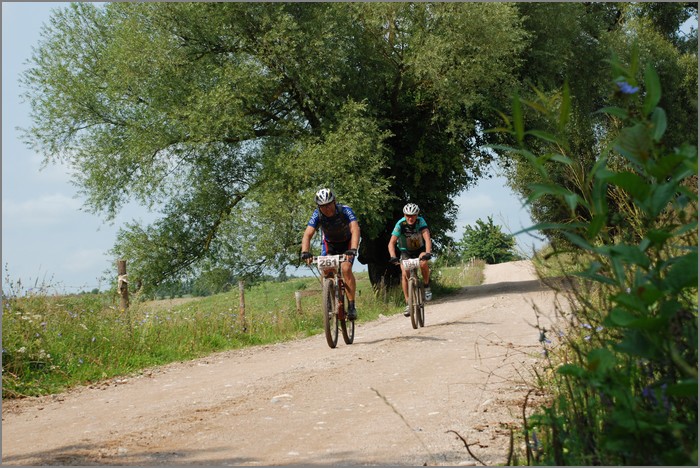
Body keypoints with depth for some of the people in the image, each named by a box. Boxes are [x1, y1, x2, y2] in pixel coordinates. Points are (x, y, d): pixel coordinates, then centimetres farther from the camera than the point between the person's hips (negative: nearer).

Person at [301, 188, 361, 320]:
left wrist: (353, 250, -58)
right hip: (329, 243, 2)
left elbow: (355, 230, -42)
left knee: (346, 268, -25)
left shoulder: (345, 211, -30)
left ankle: (351, 306, -18)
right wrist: (305, 252, -50)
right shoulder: (317, 215, -24)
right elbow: (307, 235, -31)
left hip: (347, 243, -2)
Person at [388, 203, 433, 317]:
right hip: (406, 252, 1)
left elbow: (427, 238, -36)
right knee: (404, 274, -19)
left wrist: (428, 253, -52)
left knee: (423, 263, -32)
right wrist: (393, 257, -45)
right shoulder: (400, 224, -24)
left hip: (420, 249, -1)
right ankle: (408, 303, -11)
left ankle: (426, 286, -6)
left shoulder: (421, 222, -25)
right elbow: (392, 242, -28)